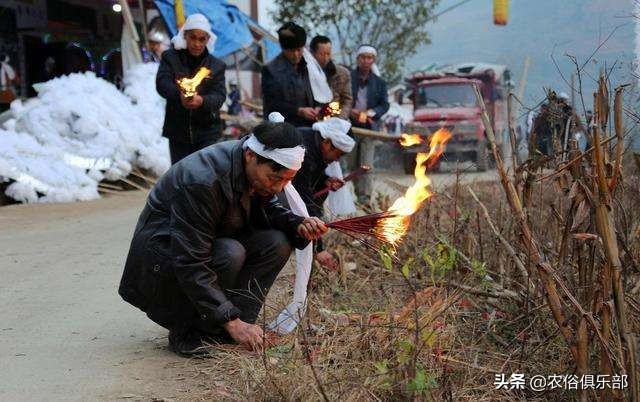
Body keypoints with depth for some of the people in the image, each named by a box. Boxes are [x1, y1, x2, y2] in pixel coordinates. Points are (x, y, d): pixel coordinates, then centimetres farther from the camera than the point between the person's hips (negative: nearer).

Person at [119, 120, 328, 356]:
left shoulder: (261, 170, -11)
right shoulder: (202, 180, -34)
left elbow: (267, 210, 7)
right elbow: (190, 263, -35)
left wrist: (299, 225, -17)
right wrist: (231, 321, -37)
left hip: (209, 245, 8)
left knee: (277, 243, -14)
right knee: (230, 254, -34)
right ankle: (187, 332, -14)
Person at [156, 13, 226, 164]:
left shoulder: (216, 66, 6)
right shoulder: (170, 58, 4)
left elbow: (219, 95, -6)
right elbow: (162, 83, -12)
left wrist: (202, 101, -30)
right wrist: (179, 94, -35)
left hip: (207, 132, 0)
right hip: (177, 131, 0)